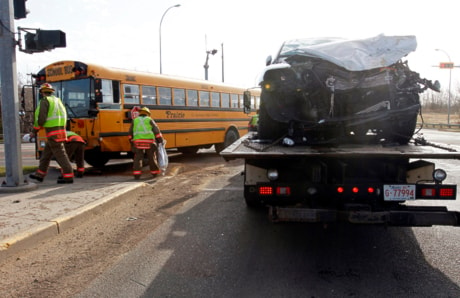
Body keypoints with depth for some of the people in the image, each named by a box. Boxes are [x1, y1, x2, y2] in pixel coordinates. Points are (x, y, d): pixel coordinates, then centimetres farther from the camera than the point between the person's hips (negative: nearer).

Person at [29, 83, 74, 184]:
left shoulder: (44, 101, -7)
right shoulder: (57, 100, 19)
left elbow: (41, 118, -14)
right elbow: (64, 116, 19)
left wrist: (35, 129, 1)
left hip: (52, 132, -9)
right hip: (61, 129, 9)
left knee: (60, 154, -7)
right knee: (46, 153, 17)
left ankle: (68, 176, -6)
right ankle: (40, 174, 25)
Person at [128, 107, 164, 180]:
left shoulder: (134, 120, 16)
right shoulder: (149, 120, 11)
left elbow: (130, 133, 16)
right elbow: (156, 131, 5)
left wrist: (132, 141, 29)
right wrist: (160, 141, 12)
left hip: (138, 142, 1)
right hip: (149, 142, -1)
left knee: (137, 158, 3)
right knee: (152, 158, 11)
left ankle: (136, 174, -4)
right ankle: (155, 172, 21)